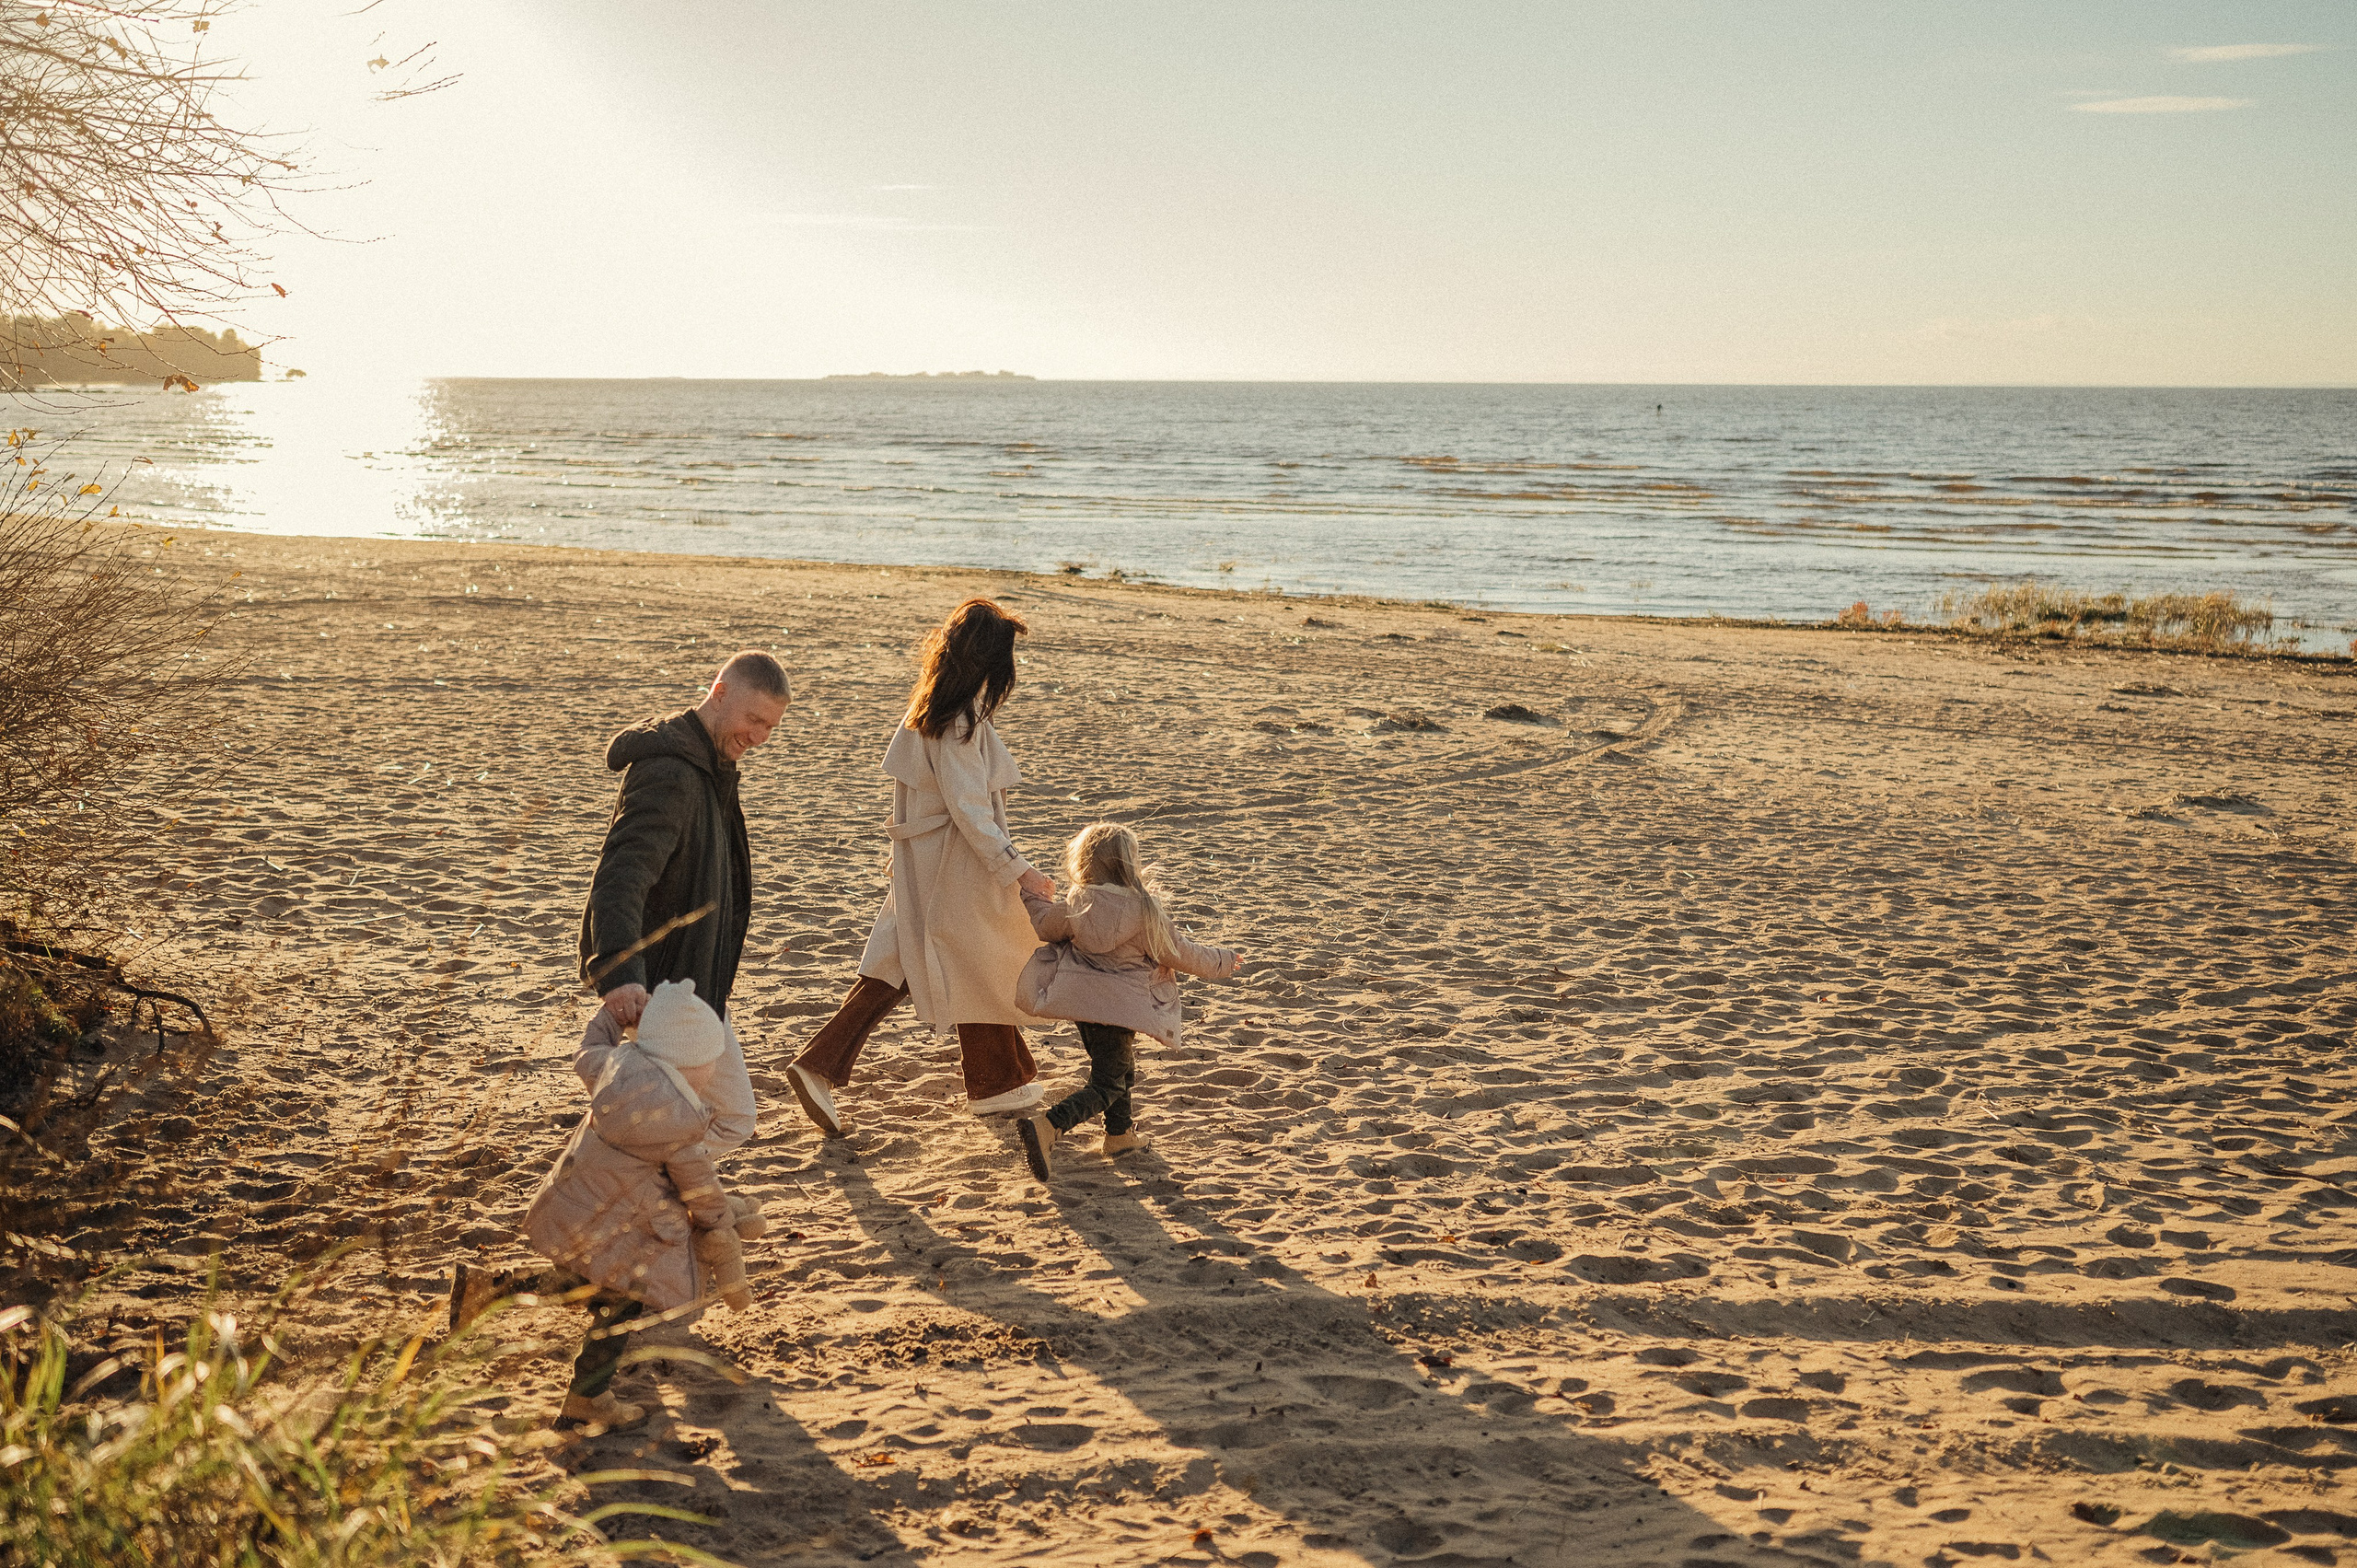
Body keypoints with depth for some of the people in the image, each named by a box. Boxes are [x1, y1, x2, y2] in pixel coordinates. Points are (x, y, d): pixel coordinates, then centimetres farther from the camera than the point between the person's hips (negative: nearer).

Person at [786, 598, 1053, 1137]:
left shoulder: (927, 709, 6)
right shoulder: (961, 721, -22)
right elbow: (969, 809, -24)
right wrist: (1017, 870, -20)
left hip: (922, 867, 9)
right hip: (960, 866, -8)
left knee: (894, 967, 9)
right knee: (983, 969, 9)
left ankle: (818, 1064, 1)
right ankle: (996, 1083, 25)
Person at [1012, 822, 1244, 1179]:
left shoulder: (1076, 903, -5)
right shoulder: (1144, 908, -16)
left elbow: (1046, 925, 13)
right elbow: (1178, 952, -7)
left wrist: (1031, 901, 36)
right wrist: (1220, 962, 10)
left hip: (1080, 996, 6)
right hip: (1119, 1004, -6)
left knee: (1119, 1064, 27)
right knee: (1107, 1083, -1)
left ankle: (1120, 1132, 38)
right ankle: (1048, 1125, -21)